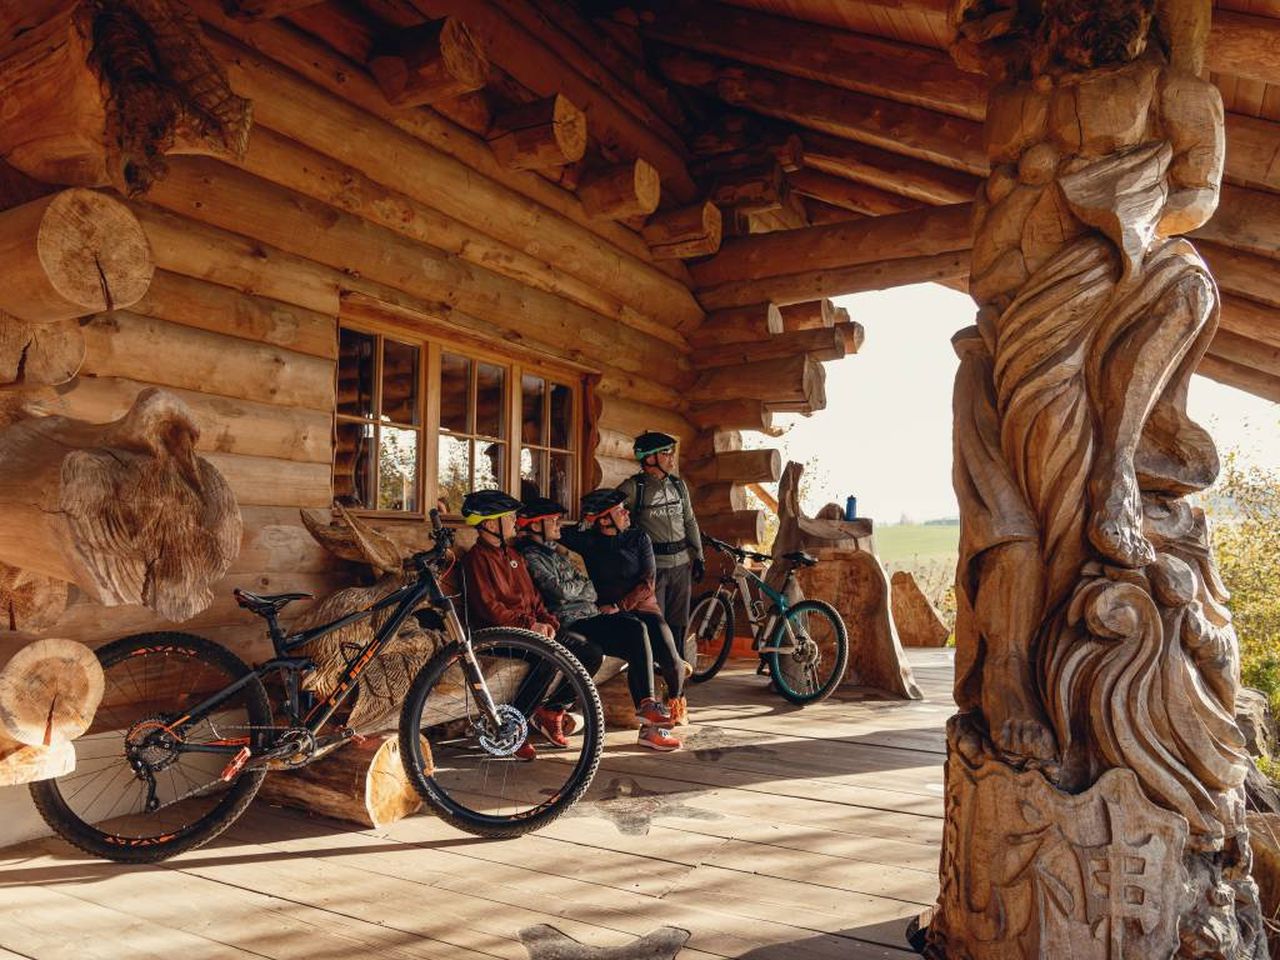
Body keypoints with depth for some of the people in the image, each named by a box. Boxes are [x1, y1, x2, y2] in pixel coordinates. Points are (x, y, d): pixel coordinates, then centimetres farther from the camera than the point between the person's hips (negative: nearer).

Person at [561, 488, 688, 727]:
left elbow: (647, 583, -7)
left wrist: (618, 606, -18)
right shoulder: (588, 541, 2)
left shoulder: (639, 538, 1)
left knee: (670, 660, -19)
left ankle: (676, 699, 14)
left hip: (643, 608, 0)